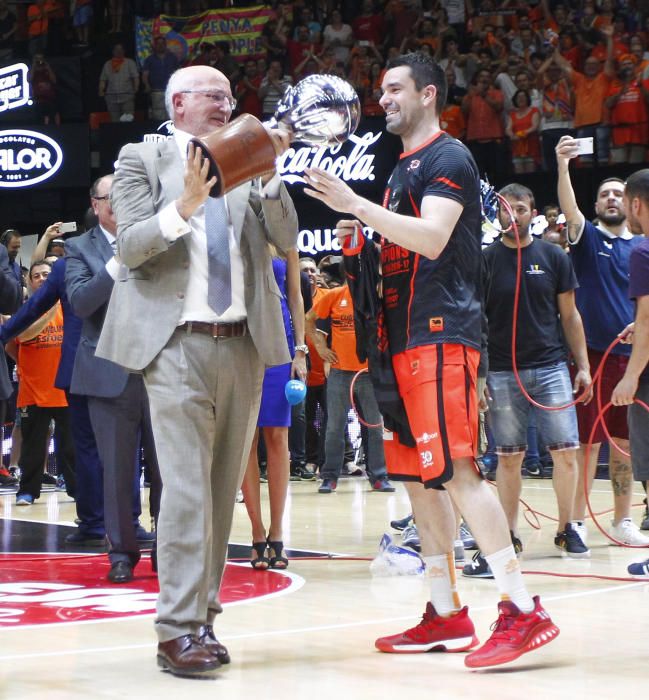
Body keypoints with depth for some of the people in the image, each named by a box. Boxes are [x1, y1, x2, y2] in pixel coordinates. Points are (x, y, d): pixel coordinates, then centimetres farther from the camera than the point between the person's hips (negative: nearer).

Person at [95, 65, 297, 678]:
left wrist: (269, 175, -8)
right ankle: (180, 631, -12)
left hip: (242, 346, 5)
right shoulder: (142, 160, 5)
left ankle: (202, 618, 14)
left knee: (223, 490, 7)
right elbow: (130, 247, -6)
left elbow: (286, 239, 5)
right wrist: (185, 205, -19)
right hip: (177, 345, -5)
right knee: (187, 489, -12)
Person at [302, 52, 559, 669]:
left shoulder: (448, 157, -6)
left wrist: (355, 205, -23)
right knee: (417, 475, 9)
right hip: (406, 337, 10)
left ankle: (522, 611, -16)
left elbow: (432, 238, -21)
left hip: (442, 332, -10)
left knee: (456, 469, -16)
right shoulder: (403, 169, 22)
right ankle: (446, 615, 15)